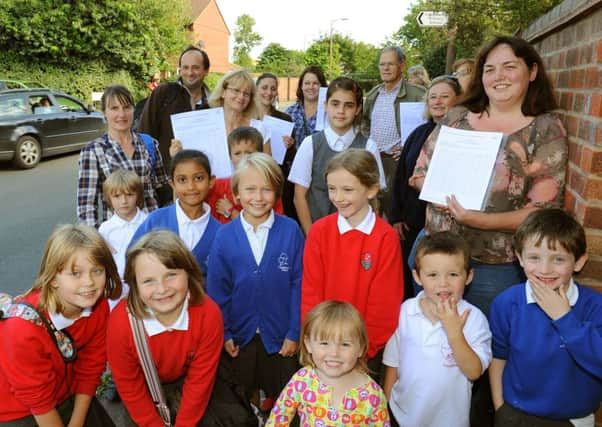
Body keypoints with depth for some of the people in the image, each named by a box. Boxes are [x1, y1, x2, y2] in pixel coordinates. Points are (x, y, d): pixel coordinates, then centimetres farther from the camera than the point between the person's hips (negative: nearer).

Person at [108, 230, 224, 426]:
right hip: (145, 387, 0)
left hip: (185, 380, 1)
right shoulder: (121, 322, -33)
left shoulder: (208, 314, -32)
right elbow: (130, 387, -16)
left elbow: (199, 381, -19)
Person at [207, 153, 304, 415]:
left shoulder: (291, 231, -14)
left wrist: (294, 332, -8)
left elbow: (299, 285, -9)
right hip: (240, 335, 2)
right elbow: (217, 290, -3)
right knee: (245, 392, 24)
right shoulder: (224, 236, -10)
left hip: (280, 335, -1)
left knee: (281, 397, 20)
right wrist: (223, 333, -2)